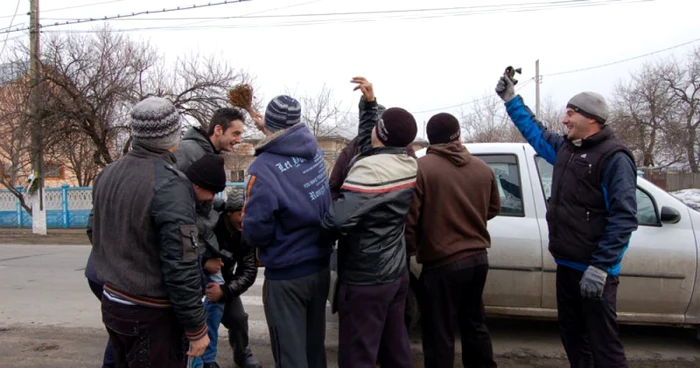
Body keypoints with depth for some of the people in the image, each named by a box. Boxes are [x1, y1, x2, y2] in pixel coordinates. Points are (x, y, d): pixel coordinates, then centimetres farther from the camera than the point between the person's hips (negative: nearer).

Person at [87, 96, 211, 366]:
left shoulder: (108, 174, 3)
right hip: (152, 314, -8)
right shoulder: (169, 185, -22)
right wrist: (196, 327, -15)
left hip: (112, 303, 8)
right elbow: (181, 266, -23)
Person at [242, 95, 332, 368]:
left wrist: (251, 235, 4)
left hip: (286, 276, -6)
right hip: (321, 267, 6)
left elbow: (255, 231, -21)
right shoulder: (314, 151, -2)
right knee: (315, 346, 22)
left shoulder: (264, 168, -21)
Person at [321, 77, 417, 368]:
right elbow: (367, 143, 15)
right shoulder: (409, 165, 0)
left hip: (364, 279, -8)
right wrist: (369, 102, 12)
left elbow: (338, 219, -32)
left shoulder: (371, 169, -24)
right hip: (396, 272, 8)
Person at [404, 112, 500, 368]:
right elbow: (494, 209, 16)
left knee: (439, 336, 4)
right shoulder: (483, 169, 3)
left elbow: (409, 218, -16)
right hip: (478, 258, 6)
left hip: (442, 263, -6)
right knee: (474, 324, 23)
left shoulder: (421, 168, -14)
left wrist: (409, 251, 2)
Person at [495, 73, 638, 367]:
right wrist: (511, 100, 28)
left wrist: (601, 266, -24)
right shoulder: (565, 148, 10)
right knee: (571, 335, 18)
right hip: (566, 264, 9)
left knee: (602, 343, -3)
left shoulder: (614, 157, -14)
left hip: (593, 269, -8)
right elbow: (535, 132, 30)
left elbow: (624, 217, -20)